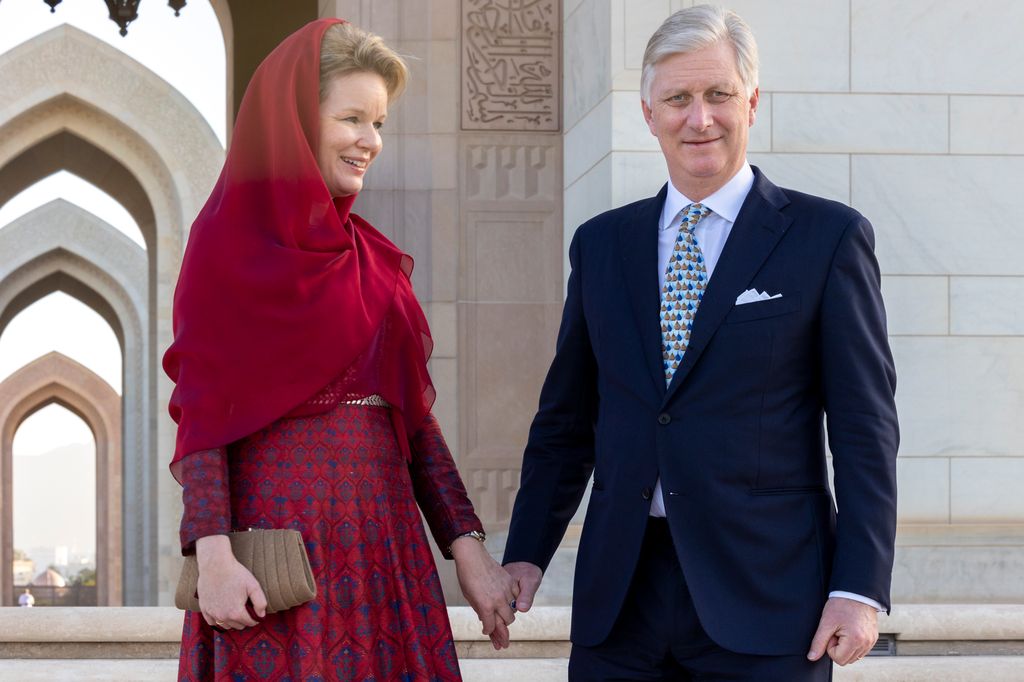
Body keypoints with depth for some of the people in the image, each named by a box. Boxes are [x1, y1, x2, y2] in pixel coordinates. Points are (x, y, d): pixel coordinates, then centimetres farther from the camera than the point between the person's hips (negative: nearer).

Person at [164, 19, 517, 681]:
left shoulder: (374, 255, 15)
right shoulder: (232, 239, -2)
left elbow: (413, 409, 13)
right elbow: (201, 410, -8)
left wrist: (467, 547, 5)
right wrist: (213, 553, -18)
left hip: (381, 525, 6)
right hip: (279, 517, -5)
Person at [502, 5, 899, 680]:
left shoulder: (828, 237, 0)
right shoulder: (601, 243, 12)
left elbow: (866, 428, -3)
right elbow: (567, 417, 15)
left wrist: (860, 588, -10)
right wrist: (527, 553, 7)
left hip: (764, 595, -3)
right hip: (620, 598, 3)